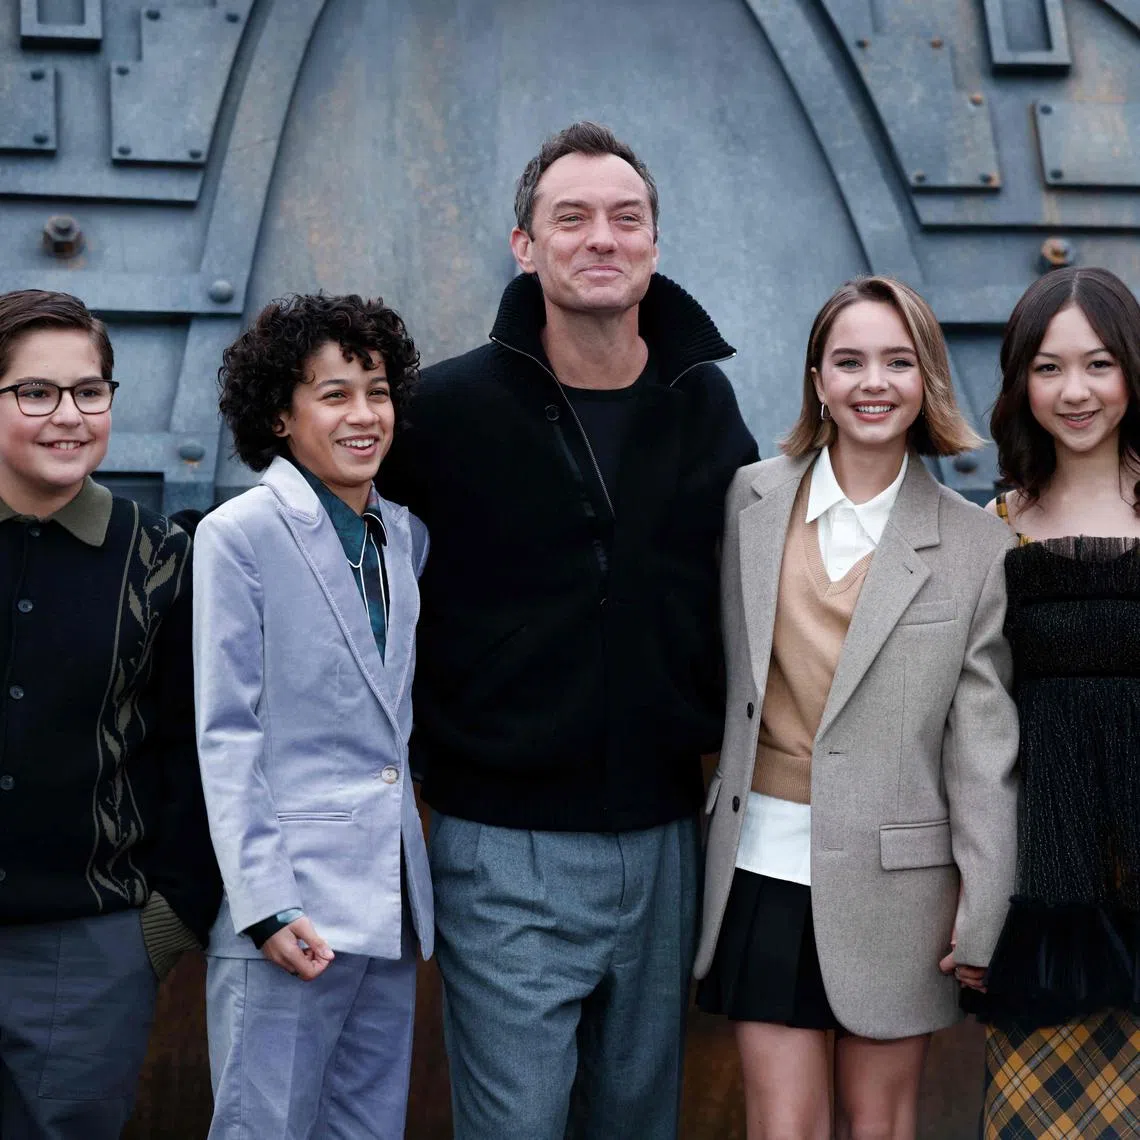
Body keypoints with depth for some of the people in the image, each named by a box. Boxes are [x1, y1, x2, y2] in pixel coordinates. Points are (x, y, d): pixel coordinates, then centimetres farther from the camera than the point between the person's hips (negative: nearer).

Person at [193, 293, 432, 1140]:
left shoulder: (405, 536, 12)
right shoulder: (239, 536, -6)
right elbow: (226, 735, -9)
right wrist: (265, 904, -14)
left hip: (390, 902, 6)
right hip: (293, 900, -6)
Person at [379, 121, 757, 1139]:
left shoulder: (704, 403, 4)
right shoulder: (450, 405, -7)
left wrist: (721, 731, 11)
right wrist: (422, 742, -2)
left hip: (662, 842, 4)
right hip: (506, 851, -4)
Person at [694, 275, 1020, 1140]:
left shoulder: (976, 545, -3)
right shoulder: (749, 501, 2)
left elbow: (986, 748, -2)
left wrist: (983, 922, -3)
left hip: (897, 885, -1)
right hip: (765, 868, 1)